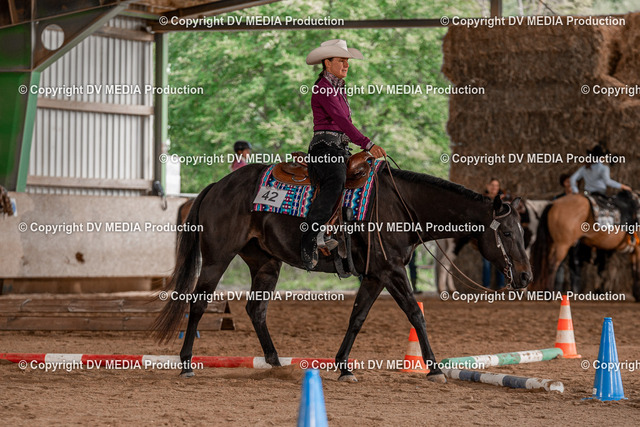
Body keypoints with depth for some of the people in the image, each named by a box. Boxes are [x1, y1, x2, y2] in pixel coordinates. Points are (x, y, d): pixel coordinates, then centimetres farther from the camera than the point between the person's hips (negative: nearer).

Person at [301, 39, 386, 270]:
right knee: (336, 181, -36)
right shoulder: (322, 88, -8)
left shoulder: (339, 88, 21)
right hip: (325, 148, -10)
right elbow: (340, 120, -19)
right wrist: (367, 144, -26)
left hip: (340, 148, 10)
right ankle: (310, 238, -39)